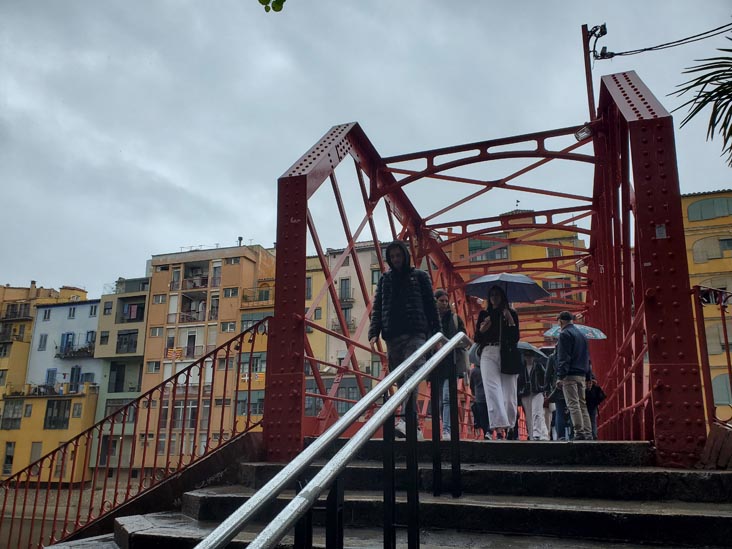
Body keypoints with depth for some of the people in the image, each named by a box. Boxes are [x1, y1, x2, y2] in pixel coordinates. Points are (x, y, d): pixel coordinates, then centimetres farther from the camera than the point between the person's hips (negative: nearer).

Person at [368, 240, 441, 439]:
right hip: (392, 337, 4)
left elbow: (431, 307, 9)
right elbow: (377, 308, 13)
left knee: (412, 376, -22)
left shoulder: (419, 277, 11)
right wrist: (374, 333, -2)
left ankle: (406, 420, -33)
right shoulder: (385, 279, 19)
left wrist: (436, 334, 1)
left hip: (415, 334, -4)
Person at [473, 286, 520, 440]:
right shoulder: (484, 314, 16)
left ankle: (507, 426, 6)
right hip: (488, 354, 0)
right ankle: (499, 427, -23)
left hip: (507, 355, 0)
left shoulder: (511, 314, 12)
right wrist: (482, 329, -5)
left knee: (509, 392, -2)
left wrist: (511, 321, -9)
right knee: (493, 390, -15)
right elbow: (476, 339, 14)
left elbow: (515, 339, 3)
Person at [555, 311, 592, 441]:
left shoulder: (565, 334, -7)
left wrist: (560, 376, -16)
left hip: (570, 375, -8)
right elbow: (587, 358, 21)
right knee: (582, 404, 10)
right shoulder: (581, 334, 20)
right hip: (582, 375, 8)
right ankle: (588, 434, 8)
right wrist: (588, 377, 22)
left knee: (573, 405, -9)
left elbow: (563, 357, -15)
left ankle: (579, 433, -13)